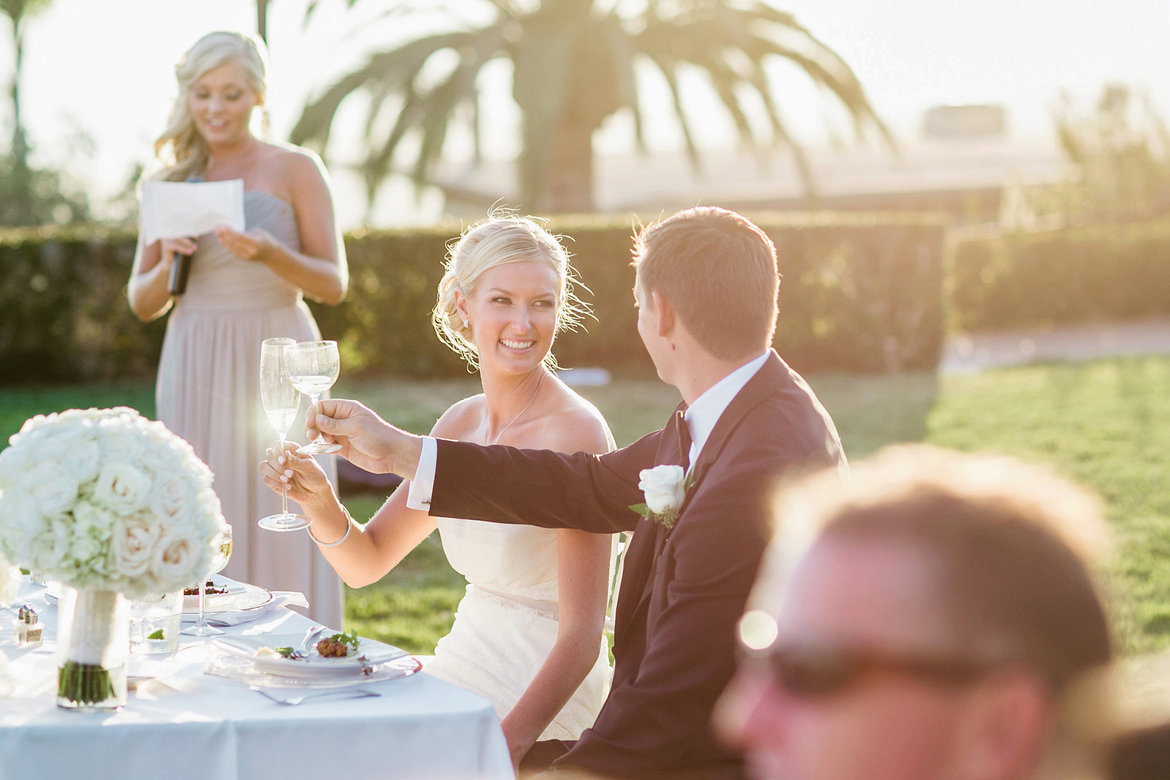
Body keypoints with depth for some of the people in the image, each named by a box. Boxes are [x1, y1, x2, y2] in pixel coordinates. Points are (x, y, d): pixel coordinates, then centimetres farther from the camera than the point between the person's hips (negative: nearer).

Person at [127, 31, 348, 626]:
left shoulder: (295, 170, 1)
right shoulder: (172, 181, 11)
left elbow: (334, 285, -3)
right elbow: (142, 303, 13)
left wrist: (269, 253, -20)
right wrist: (168, 265, -8)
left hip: (275, 367, -3)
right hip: (194, 374, 3)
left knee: (282, 536, -5)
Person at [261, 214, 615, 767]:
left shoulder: (576, 434, -16)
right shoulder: (461, 423, 5)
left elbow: (582, 635, -19)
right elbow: (365, 563, 12)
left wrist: (509, 742, -32)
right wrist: (318, 502, -9)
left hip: (542, 696, -7)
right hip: (463, 666, 7)